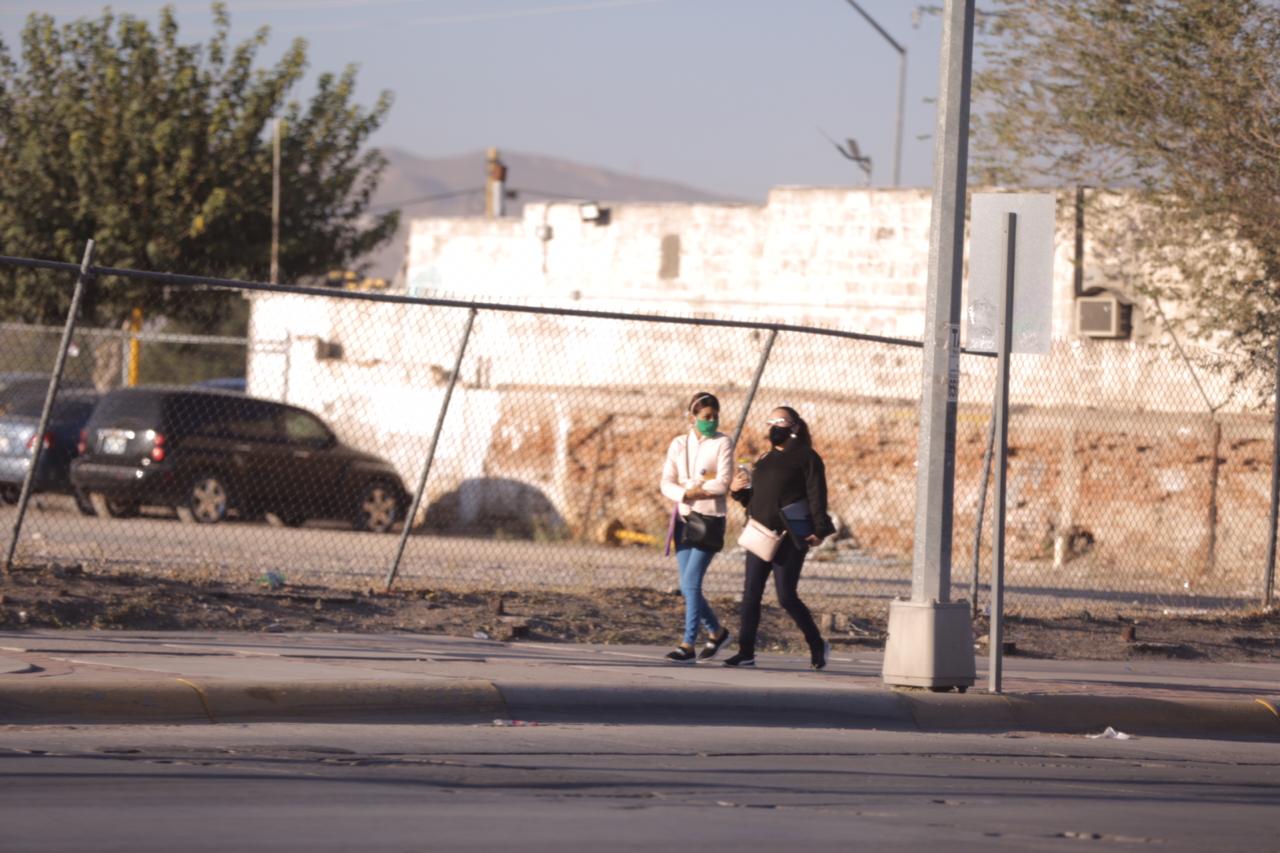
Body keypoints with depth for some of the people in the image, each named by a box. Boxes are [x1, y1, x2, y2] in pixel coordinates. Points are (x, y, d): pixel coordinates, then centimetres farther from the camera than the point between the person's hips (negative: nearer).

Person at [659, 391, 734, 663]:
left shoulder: (721, 443, -2)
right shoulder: (679, 444, 9)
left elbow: (723, 484, -12)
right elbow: (667, 484, 2)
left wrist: (688, 487, -8)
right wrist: (688, 494, -18)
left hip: (710, 519, -5)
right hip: (684, 518, 5)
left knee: (691, 582, -12)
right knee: (688, 587, 6)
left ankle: (688, 645, -10)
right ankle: (716, 631, 26)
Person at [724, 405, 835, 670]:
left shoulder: (806, 458, -3)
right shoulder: (766, 459, 19)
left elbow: (817, 495, -10)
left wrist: (819, 530, -19)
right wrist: (738, 491, 3)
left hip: (791, 536, -7)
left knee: (786, 596, -7)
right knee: (750, 594, 0)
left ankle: (817, 645, 11)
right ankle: (746, 652, 2)